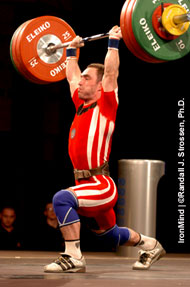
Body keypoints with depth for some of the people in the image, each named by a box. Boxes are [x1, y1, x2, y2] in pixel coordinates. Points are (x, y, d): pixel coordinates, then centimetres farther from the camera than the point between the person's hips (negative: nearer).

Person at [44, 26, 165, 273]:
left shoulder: (106, 105, -6)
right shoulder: (82, 106, 12)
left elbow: (110, 73, -16)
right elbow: (71, 76, 26)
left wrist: (113, 43, -12)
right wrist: (71, 51, 32)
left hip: (102, 186, -9)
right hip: (88, 186, 9)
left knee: (62, 198, -33)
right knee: (108, 234, 24)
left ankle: (73, 257, -26)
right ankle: (151, 246, 46)